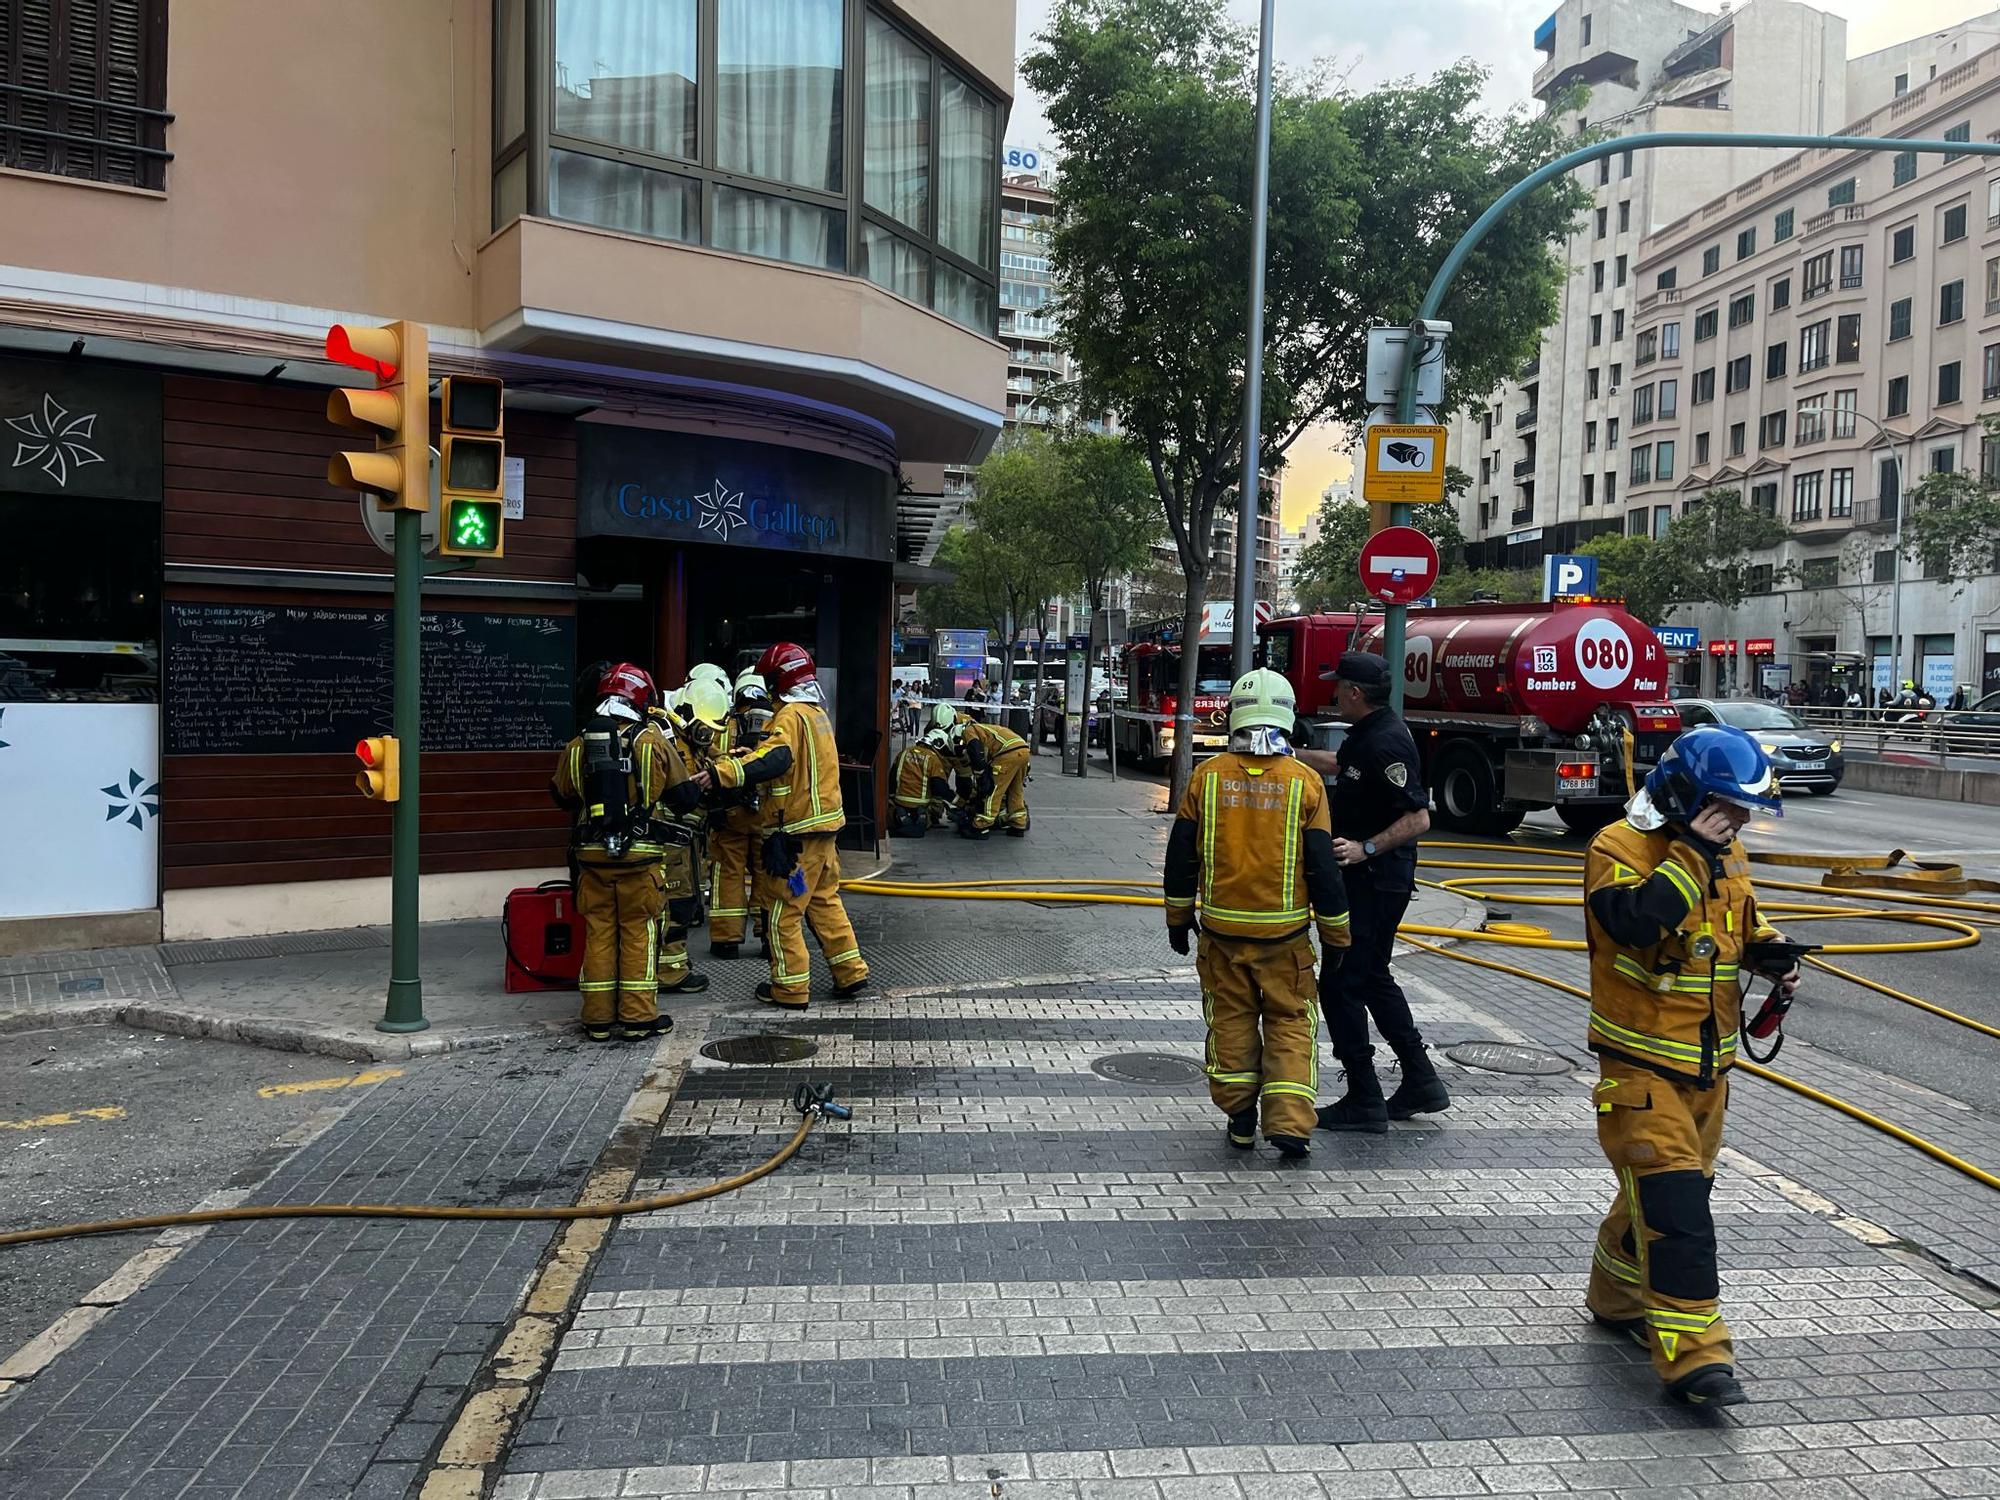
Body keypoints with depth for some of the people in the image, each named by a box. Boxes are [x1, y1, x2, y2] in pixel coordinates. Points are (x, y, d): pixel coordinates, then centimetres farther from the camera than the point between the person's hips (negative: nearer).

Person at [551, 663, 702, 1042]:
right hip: (641, 854, -3)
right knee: (639, 933, 5)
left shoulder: (578, 745, 1)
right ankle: (638, 1017, 7)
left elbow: (562, 795, 15)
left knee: (598, 933, 10)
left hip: (593, 854, 3)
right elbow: (684, 795, -1)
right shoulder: (654, 742, -7)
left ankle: (598, 1018, 14)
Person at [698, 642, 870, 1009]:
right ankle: (850, 972, 23)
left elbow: (775, 758, -33)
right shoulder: (816, 712, 16)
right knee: (824, 902, 19)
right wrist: (746, 756, 10)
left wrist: (723, 772, -41)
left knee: (784, 912, 0)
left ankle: (791, 987, 7)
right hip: (823, 825, 10)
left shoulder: (792, 714, -15)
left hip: (798, 830, -9)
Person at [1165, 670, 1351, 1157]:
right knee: (1290, 1023, 10)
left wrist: (1178, 916, 17)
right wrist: (1335, 938, 5)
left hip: (1221, 928, 1)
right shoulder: (1305, 782, -8)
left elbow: (1181, 856, 3)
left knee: (1232, 1019, 15)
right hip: (1285, 933, -1)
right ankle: (1289, 1122, 2)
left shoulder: (1206, 776, -3)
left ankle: (1240, 1118, 21)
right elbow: (1323, 867, -6)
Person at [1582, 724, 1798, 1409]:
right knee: (1674, 1208, -12)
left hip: (1707, 1066, 8)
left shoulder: (1727, 855, 8)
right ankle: (1692, 1355, -9)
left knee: (1674, 1190, 19)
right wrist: (1691, 853, -30)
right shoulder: (1619, 847, -17)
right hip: (1641, 1068, -8)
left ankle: (1617, 1297, 39)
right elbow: (1634, 921, -34)